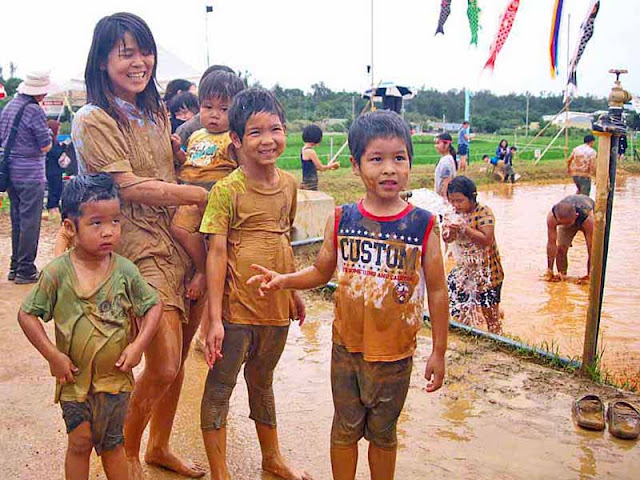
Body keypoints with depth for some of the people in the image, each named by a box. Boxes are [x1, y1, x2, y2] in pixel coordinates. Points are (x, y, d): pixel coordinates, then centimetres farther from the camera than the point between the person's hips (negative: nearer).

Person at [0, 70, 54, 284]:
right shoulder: (35, 110, -15)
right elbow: (45, 146, -13)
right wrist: (48, 133, 5)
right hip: (30, 173, -8)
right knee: (30, 222, -1)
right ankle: (25, 270, 3)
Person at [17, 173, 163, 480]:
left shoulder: (125, 271, -10)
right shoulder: (57, 273, -14)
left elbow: (154, 306, 0)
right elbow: (27, 315, -7)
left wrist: (139, 344, -12)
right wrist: (53, 355, -13)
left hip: (115, 375, 1)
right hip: (74, 377, -1)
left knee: (112, 443, 17)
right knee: (80, 442, 8)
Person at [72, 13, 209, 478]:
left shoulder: (156, 113, 14)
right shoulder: (94, 120, -8)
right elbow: (130, 188, -15)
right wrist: (203, 193, -13)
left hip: (180, 243, 7)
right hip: (140, 250, -7)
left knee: (177, 359, 12)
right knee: (164, 365, -10)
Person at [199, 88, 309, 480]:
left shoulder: (289, 184, 3)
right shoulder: (227, 190, -14)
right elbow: (216, 253, -14)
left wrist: (295, 292, 18)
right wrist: (215, 318, -16)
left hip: (276, 306, 6)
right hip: (236, 307, -5)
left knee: (262, 382, 23)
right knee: (220, 387, 7)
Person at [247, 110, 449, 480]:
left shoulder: (423, 225, -11)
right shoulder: (342, 220, -6)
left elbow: (437, 292, -5)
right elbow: (321, 272, 7)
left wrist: (439, 352, -3)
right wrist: (283, 280, -12)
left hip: (396, 352, -1)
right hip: (347, 347, 2)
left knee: (383, 433, 18)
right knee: (345, 429, 18)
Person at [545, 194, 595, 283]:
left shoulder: (588, 218, -45)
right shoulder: (551, 217, -40)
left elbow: (591, 248, -40)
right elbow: (551, 244, -32)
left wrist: (590, 275, -36)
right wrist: (549, 271, -28)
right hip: (568, 219, 2)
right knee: (561, 247, -15)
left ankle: (590, 276, -1)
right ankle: (562, 275, 3)